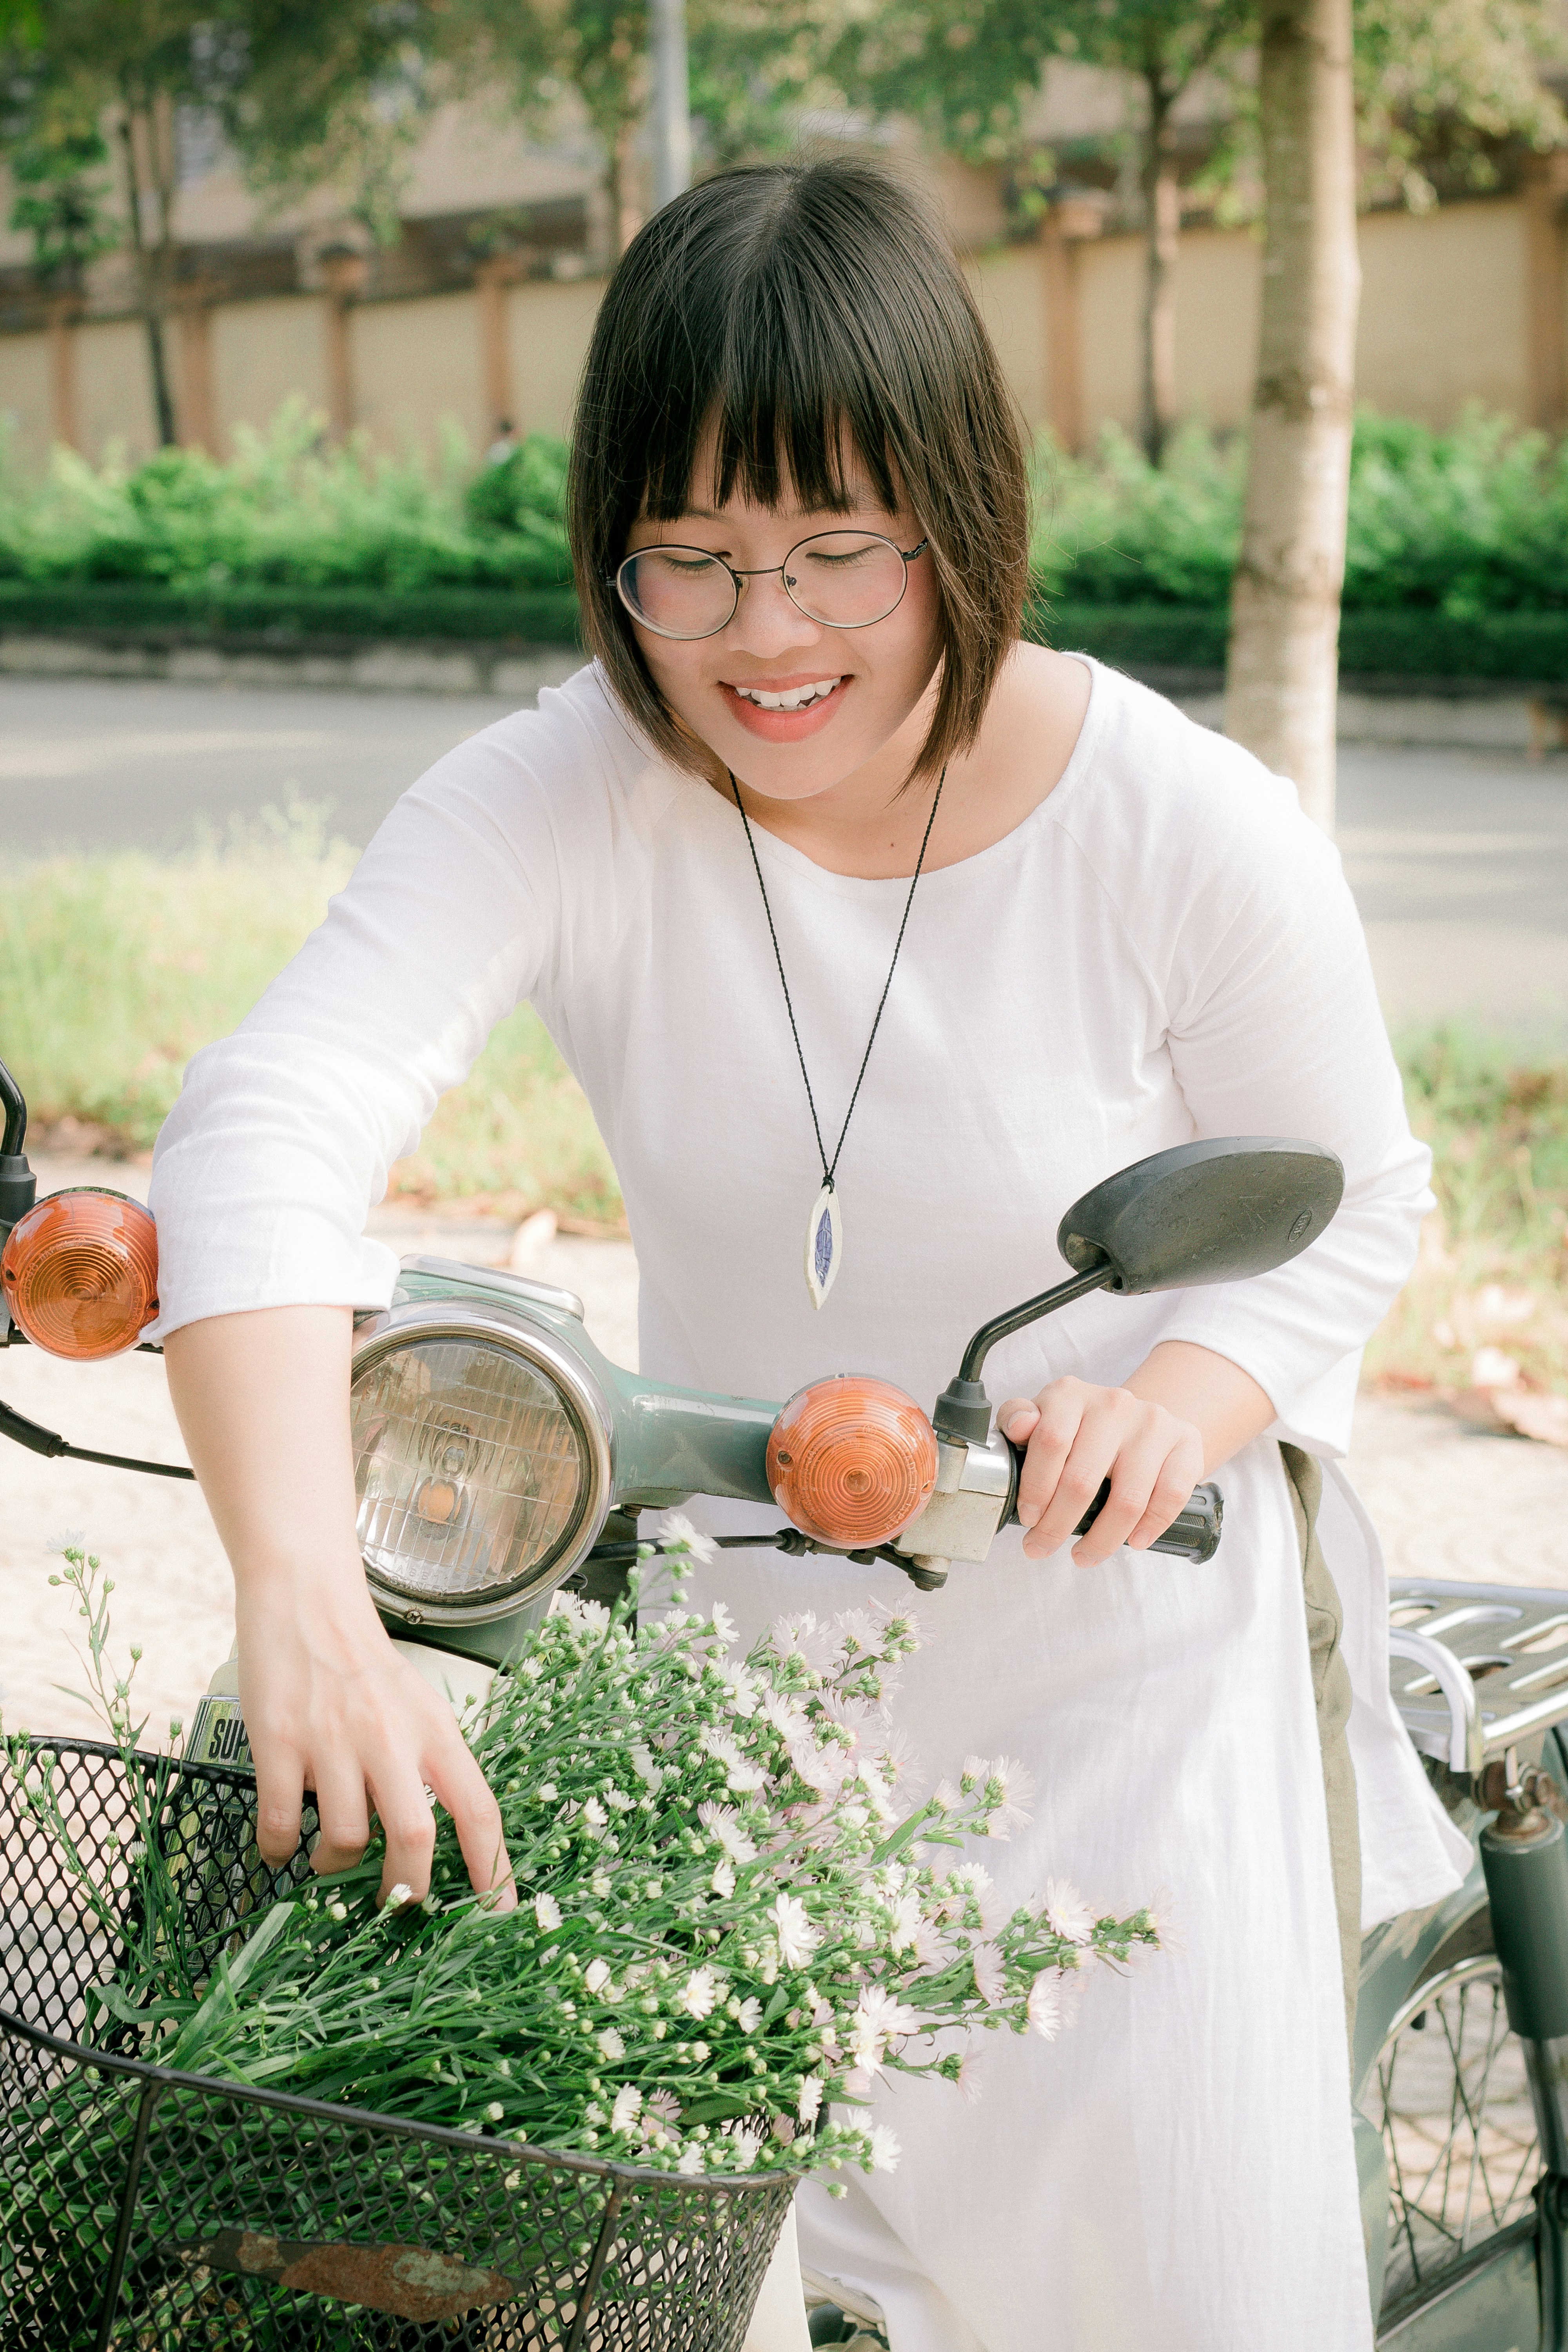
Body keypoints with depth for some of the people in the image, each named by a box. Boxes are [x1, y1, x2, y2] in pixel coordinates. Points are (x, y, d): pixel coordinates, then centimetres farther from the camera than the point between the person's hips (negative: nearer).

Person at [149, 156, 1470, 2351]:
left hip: (1125, 1633, -1)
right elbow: (271, 1131, -34)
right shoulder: (554, 804, -20)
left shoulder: (1194, 836, -21)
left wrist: (1193, 1394, -27)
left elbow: (1349, 1202, -4)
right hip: (747, 1618, 2)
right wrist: (303, 1592, -50)